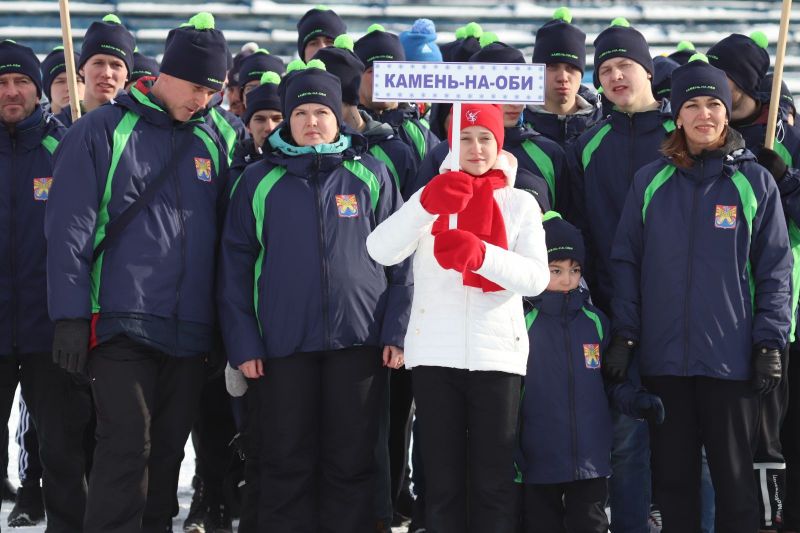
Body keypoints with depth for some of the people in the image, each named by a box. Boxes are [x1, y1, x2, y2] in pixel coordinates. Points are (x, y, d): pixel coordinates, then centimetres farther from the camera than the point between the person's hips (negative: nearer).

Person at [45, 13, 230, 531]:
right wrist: (71, 315, -11)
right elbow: (69, 229, -6)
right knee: (127, 448, -11)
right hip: (122, 326, -5)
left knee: (168, 451, 9)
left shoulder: (211, 142, 13)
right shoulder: (103, 131, -3)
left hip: (189, 330, 5)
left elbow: (224, 232, 18)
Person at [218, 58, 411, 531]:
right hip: (282, 345, 0)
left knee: (351, 463, 4)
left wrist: (397, 333, -3)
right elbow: (236, 266, 5)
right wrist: (242, 344, -2)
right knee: (286, 465, 4)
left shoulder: (372, 176, 6)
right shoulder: (260, 182, 6)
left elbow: (400, 258, 5)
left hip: (358, 341, 0)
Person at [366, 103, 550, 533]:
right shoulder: (432, 195, 8)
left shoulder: (520, 203, 8)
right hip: (435, 352, 1)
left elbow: (536, 278, -7)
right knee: (442, 482, 2)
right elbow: (381, 251, -11)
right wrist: (426, 205, -30)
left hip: (497, 353, 0)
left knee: (493, 483, -2)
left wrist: (481, 255, -27)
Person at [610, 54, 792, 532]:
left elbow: (775, 271, 2)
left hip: (731, 359, -2)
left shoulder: (755, 183, 2)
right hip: (663, 358, 2)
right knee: (673, 477, 7)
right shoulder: (650, 182, 7)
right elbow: (626, 261, 7)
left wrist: (770, 344, -5)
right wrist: (624, 336, 0)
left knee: (734, 478, 2)